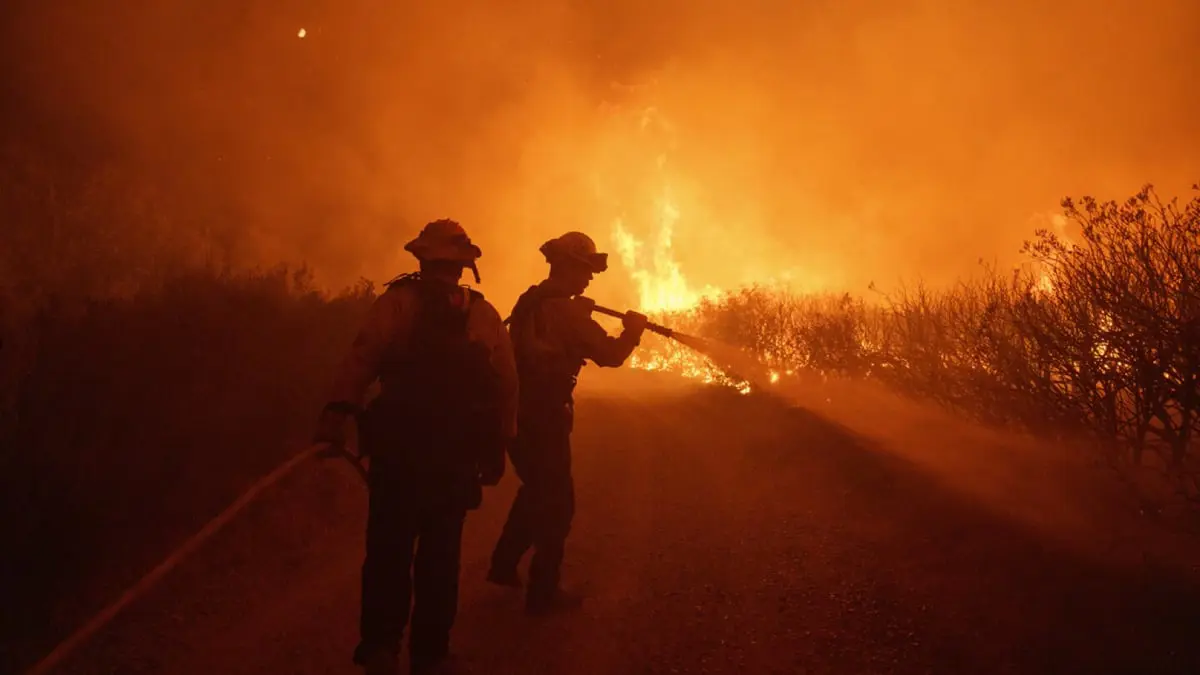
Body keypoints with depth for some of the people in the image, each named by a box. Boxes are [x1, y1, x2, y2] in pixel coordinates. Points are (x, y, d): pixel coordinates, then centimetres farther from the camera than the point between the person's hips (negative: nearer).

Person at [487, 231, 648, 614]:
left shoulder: (529, 301, 9)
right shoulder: (565, 310, -17)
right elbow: (609, 355, -16)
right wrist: (632, 331, 1)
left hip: (518, 413, 9)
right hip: (544, 417, -9)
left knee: (535, 490, 25)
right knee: (557, 501, 2)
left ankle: (504, 566, 34)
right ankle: (543, 591, 6)